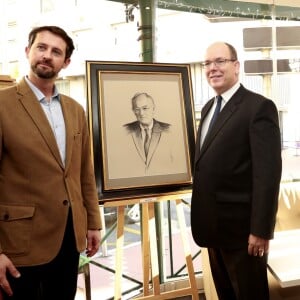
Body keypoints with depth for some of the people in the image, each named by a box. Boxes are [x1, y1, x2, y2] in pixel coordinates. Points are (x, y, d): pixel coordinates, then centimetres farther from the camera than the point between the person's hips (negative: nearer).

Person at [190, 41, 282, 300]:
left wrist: (261, 230, -21)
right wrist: (202, 216, 13)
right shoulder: (208, 108, 12)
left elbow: (268, 173, -19)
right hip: (215, 225, 8)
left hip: (242, 228, -7)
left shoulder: (259, 107, -14)